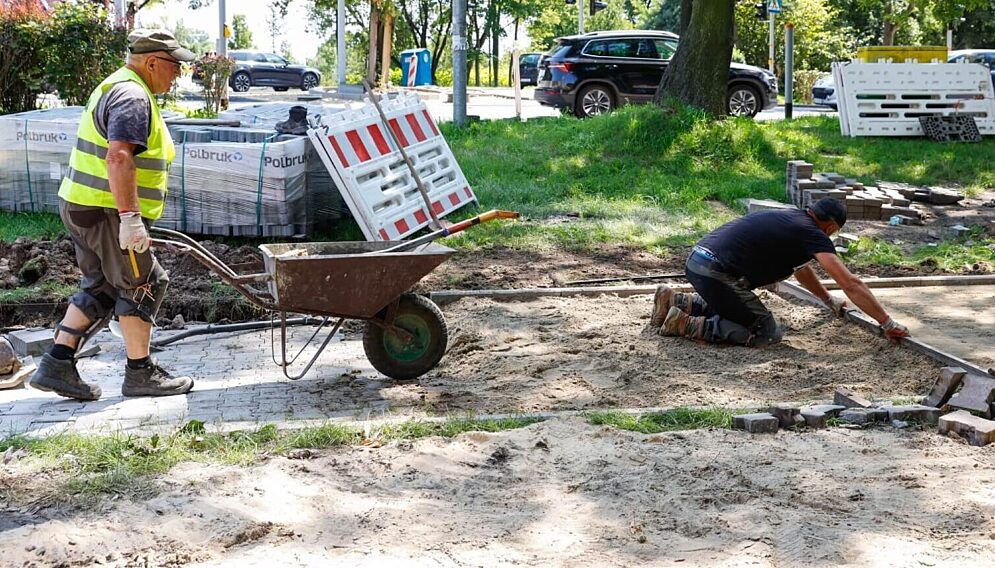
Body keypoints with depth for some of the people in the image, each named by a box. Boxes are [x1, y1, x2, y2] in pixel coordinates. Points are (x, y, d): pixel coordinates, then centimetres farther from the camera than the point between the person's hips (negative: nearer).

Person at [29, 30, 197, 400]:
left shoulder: (116, 88, 19)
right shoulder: (133, 97, -16)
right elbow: (119, 158, -29)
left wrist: (130, 216, 31)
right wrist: (131, 219, -32)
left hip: (82, 204, 10)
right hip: (106, 211, -10)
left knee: (100, 287, 15)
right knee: (142, 284, 1)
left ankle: (57, 366, 13)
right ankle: (140, 373, 9)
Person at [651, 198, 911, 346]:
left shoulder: (792, 218, 22)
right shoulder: (813, 235, -5)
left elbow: (801, 269, 39)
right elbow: (851, 284, -7)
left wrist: (830, 301, 46)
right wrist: (888, 323, -3)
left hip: (696, 262, 10)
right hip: (715, 273, -10)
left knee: (729, 307, 32)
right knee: (766, 334, -4)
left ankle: (674, 301, 19)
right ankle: (685, 324, -9)